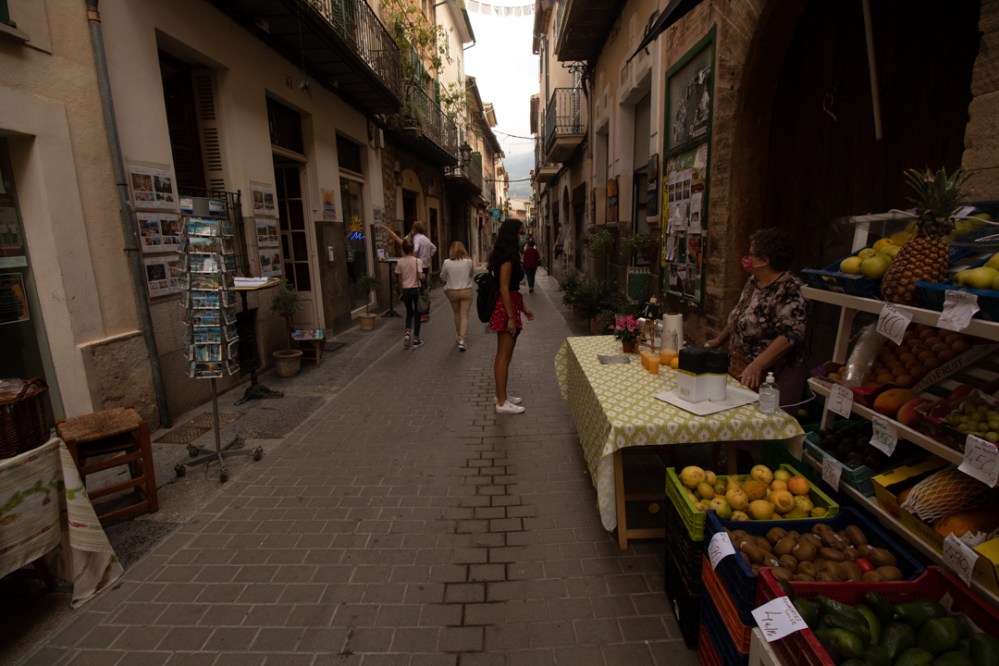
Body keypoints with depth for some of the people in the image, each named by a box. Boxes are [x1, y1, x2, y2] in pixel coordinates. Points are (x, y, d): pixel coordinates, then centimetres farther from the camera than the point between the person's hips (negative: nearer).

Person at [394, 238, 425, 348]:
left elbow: (400, 280, 2)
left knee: (409, 313, 20)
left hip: (405, 290, 3)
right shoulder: (417, 261, -9)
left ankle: (407, 333, -1)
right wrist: (424, 277, 6)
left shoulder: (400, 262, -2)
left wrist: (401, 292, 13)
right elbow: (421, 277, -17)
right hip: (415, 289, -2)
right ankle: (416, 339, 12)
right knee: (416, 314, 8)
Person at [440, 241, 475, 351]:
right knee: (464, 315, 0)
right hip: (466, 291, -1)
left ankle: (459, 335, 34)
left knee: (457, 314, 19)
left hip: (452, 291, 1)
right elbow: (472, 274, 8)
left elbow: (443, 278, 3)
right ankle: (462, 339, -12)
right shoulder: (468, 261, -10)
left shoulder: (447, 262, -10)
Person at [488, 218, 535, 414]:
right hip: (506, 309, -10)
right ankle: (502, 403, 4)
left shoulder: (506, 254, 14)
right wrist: (511, 317, -21)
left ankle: (501, 395, 27)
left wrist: (523, 308, 22)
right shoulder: (508, 256, -17)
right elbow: (504, 289, -21)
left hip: (508, 306, 10)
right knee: (504, 356, -4)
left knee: (502, 355, 16)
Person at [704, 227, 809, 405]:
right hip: (741, 370, 7)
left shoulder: (788, 290, -18)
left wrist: (757, 365, -32)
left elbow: (790, 335, -26)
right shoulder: (753, 281, 7)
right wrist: (719, 339, 23)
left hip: (773, 376, -7)